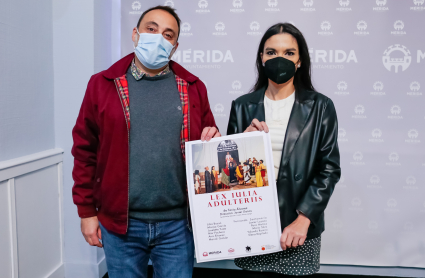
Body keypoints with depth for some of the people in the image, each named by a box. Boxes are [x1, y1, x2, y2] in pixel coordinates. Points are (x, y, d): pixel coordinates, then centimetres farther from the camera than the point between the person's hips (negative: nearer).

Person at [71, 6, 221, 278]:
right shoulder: (102, 84, 0)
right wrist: (87, 211, 2)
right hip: (120, 223, 0)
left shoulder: (193, 88, 3)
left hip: (177, 223, 1)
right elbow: (85, 152, 2)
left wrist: (212, 139, -12)